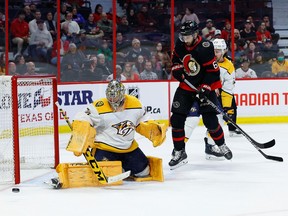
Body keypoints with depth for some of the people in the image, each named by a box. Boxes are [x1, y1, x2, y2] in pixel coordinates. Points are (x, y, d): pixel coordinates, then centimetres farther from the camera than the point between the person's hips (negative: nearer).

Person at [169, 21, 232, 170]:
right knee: (177, 119, -4)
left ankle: (221, 145, 20)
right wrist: (177, 68, -3)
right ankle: (179, 152, 6)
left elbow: (213, 71, -21)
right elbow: (175, 56, 15)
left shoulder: (205, 48, -24)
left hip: (204, 86, -5)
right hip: (186, 85, 5)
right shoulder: (180, 44, -6)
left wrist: (205, 88, -25)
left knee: (210, 120, -7)